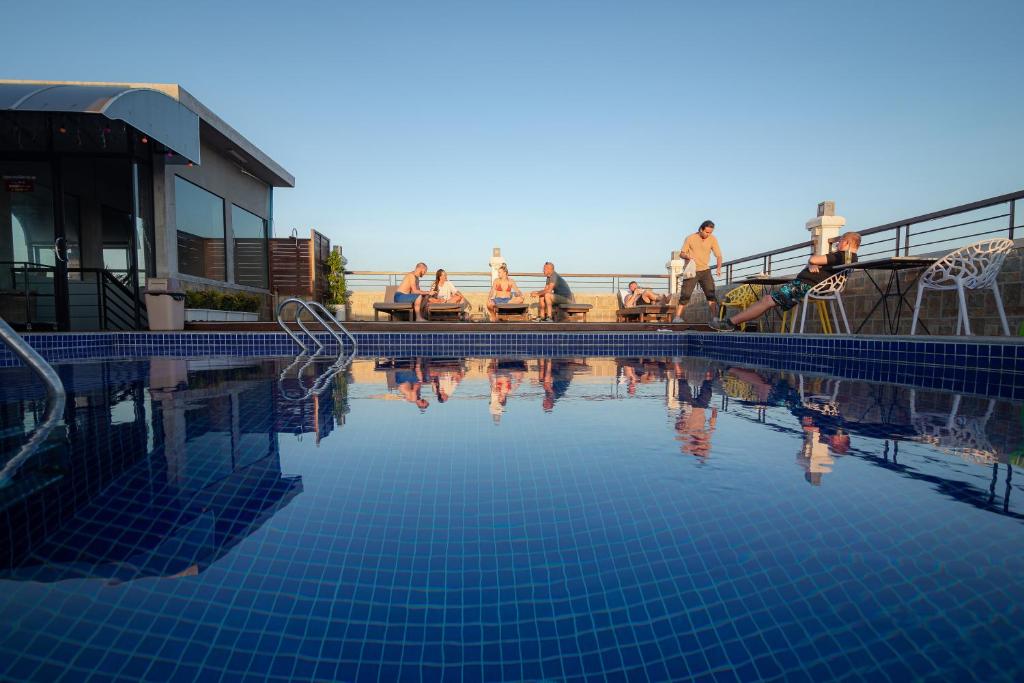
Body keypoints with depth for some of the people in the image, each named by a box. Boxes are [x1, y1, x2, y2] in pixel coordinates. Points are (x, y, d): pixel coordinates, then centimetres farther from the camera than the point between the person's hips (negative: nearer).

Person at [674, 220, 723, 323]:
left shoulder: (713, 239, -2)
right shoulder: (690, 238, -7)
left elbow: (718, 255, -1)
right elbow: (682, 253, 0)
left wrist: (718, 267, -19)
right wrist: (688, 256, -23)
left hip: (705, 271, 2)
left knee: (711, 293, -9)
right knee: (685, 294, -6)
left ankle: (714, 317, -7)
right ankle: (677, 317, 0)